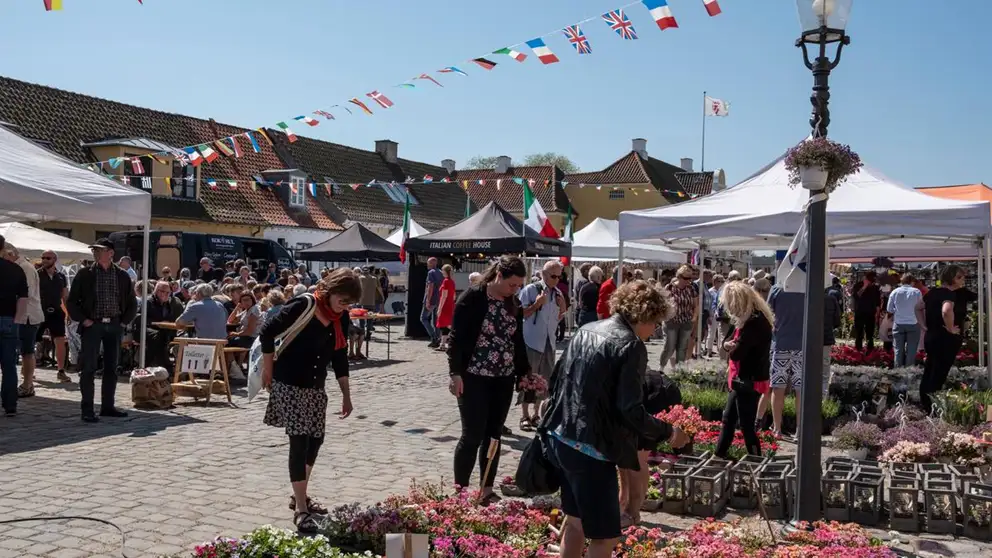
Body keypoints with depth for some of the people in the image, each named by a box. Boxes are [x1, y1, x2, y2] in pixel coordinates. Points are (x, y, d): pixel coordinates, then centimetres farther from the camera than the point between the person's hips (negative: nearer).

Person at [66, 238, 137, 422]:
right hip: (92, 325, -3)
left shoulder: (122, 276, 6)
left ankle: (107, 406, 17)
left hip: (114, 326, 3)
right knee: (88, 368, -4)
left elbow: (132, 303, 14)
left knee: (111, 368, 8)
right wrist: (83, 320, -6)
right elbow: (71, 301, 2)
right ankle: (87, 409, -1)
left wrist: (124, 322, 5)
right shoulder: (84, 274, 0)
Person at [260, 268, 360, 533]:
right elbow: (267, 333, -14)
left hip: (316, 387, 7)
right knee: (299, 441, -9)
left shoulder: (341, 318, 0)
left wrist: (346, 395, 8)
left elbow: (340, 357, 8)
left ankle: (299, 496, 30)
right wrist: (268, 371, -8)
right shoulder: (303, 306, -20)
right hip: (289, 384, -7)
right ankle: (300, 509, -3)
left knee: (315, 439, 12)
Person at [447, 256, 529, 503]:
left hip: (503, 380, 6)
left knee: (493, 435, 9)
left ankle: (487, 490, 19)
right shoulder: (472, 297, -11)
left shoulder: (514, 305, 8)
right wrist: (455, 373, -17)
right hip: (474, 378, -6)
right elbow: (456, 337, -12)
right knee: (472, 435, -5)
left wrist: (525, 372, 12)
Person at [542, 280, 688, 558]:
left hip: (561, 438, 9)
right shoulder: (631, 346, -14)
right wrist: (668, 432, -5)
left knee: (575, 520, 24)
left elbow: (558, 379, 16)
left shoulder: (585, 331, 9)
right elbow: (631, 411, -19)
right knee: (605, 535, 3)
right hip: (590, 448, -9)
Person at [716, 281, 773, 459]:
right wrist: (729, 344, -10)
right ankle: (718, 456, 30)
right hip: (744, 379, 10)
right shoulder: (750, 318, 9)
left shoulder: (754, 322, -24)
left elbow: (736, 353, -25)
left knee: (746, 426, -2)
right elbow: (729, 342, 12)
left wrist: (732, 347, -4)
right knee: (728, 419, 19)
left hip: (749, 382, -10)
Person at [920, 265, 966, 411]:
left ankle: (924, 404, 23)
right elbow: (946, 311, -39)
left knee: (929, 371, 15)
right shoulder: (949, 293, -18)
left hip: (930, 336, 9)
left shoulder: (932, 292, 8)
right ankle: (932, 409, 2)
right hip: (945, 339, -9)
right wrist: (951, 329, -24)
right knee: (939, 375, -2)